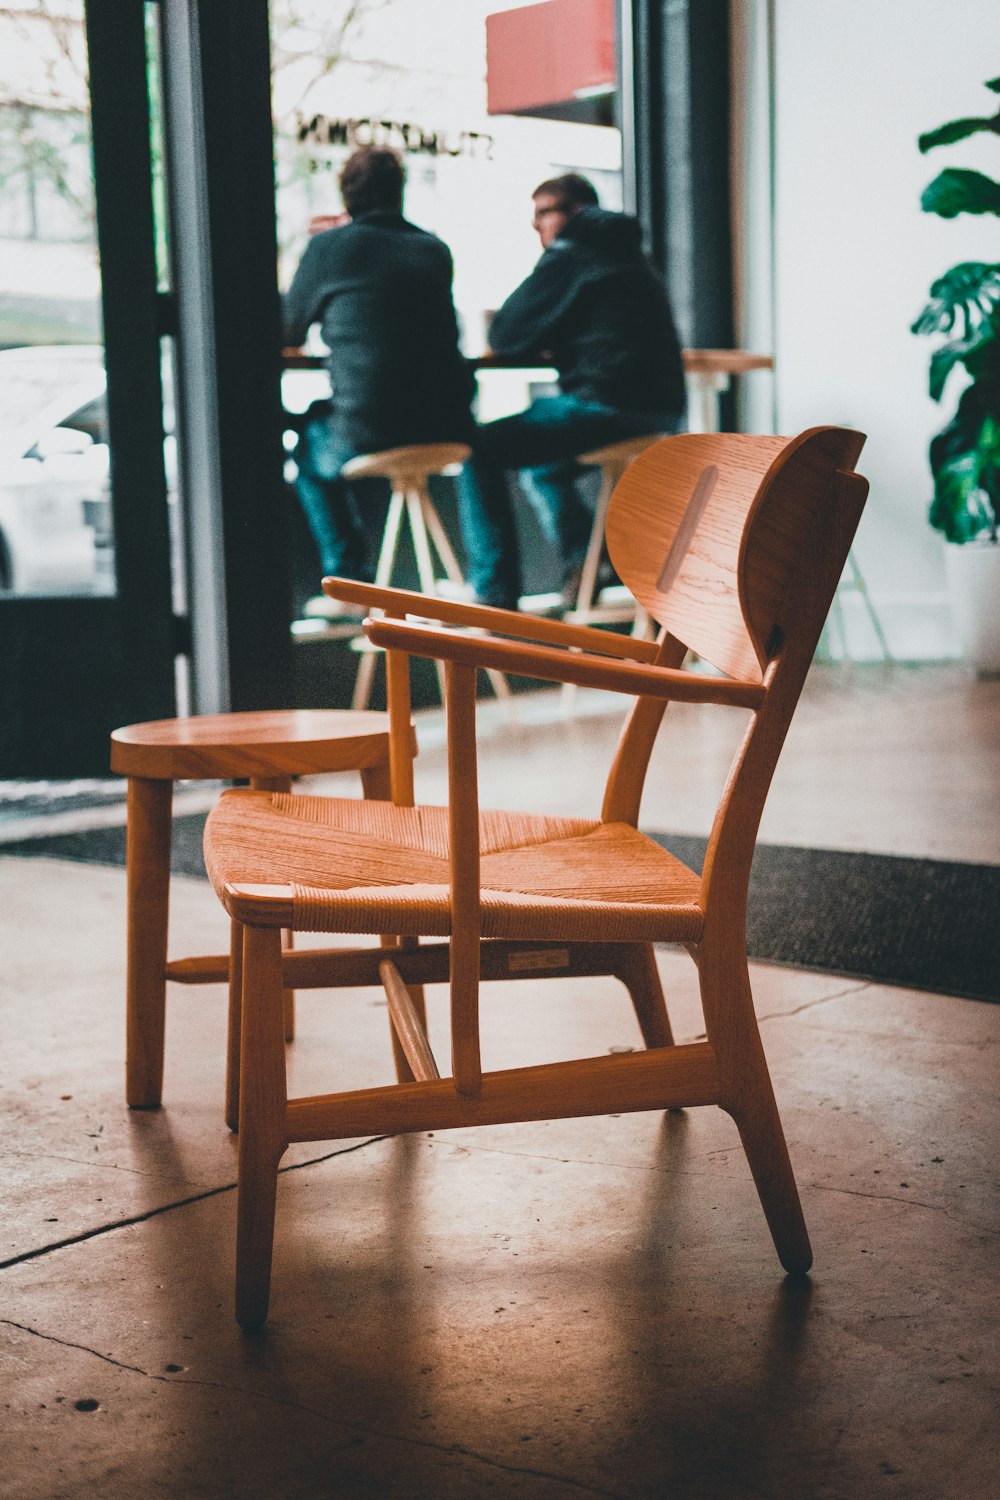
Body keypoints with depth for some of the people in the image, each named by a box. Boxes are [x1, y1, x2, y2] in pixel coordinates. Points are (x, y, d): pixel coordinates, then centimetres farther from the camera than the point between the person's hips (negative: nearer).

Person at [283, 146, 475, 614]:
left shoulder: (329, 247, -1)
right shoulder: (435, 250, 11)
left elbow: (289, 331, 12)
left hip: (370, 435, -5)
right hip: (450, 430, 5)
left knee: (311, 431, 29)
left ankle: (350, 578, 23)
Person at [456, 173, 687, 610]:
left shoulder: (568, 257, -5)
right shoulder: (625, 253, 24)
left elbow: (504, 336, -3)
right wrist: (551, 348, 16)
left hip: (607, 403, -10)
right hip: (659, 410, 10)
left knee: (480, 449, -4)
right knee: (541, 467, 30)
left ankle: (493, 590, -5)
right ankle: (587, 565, 17)